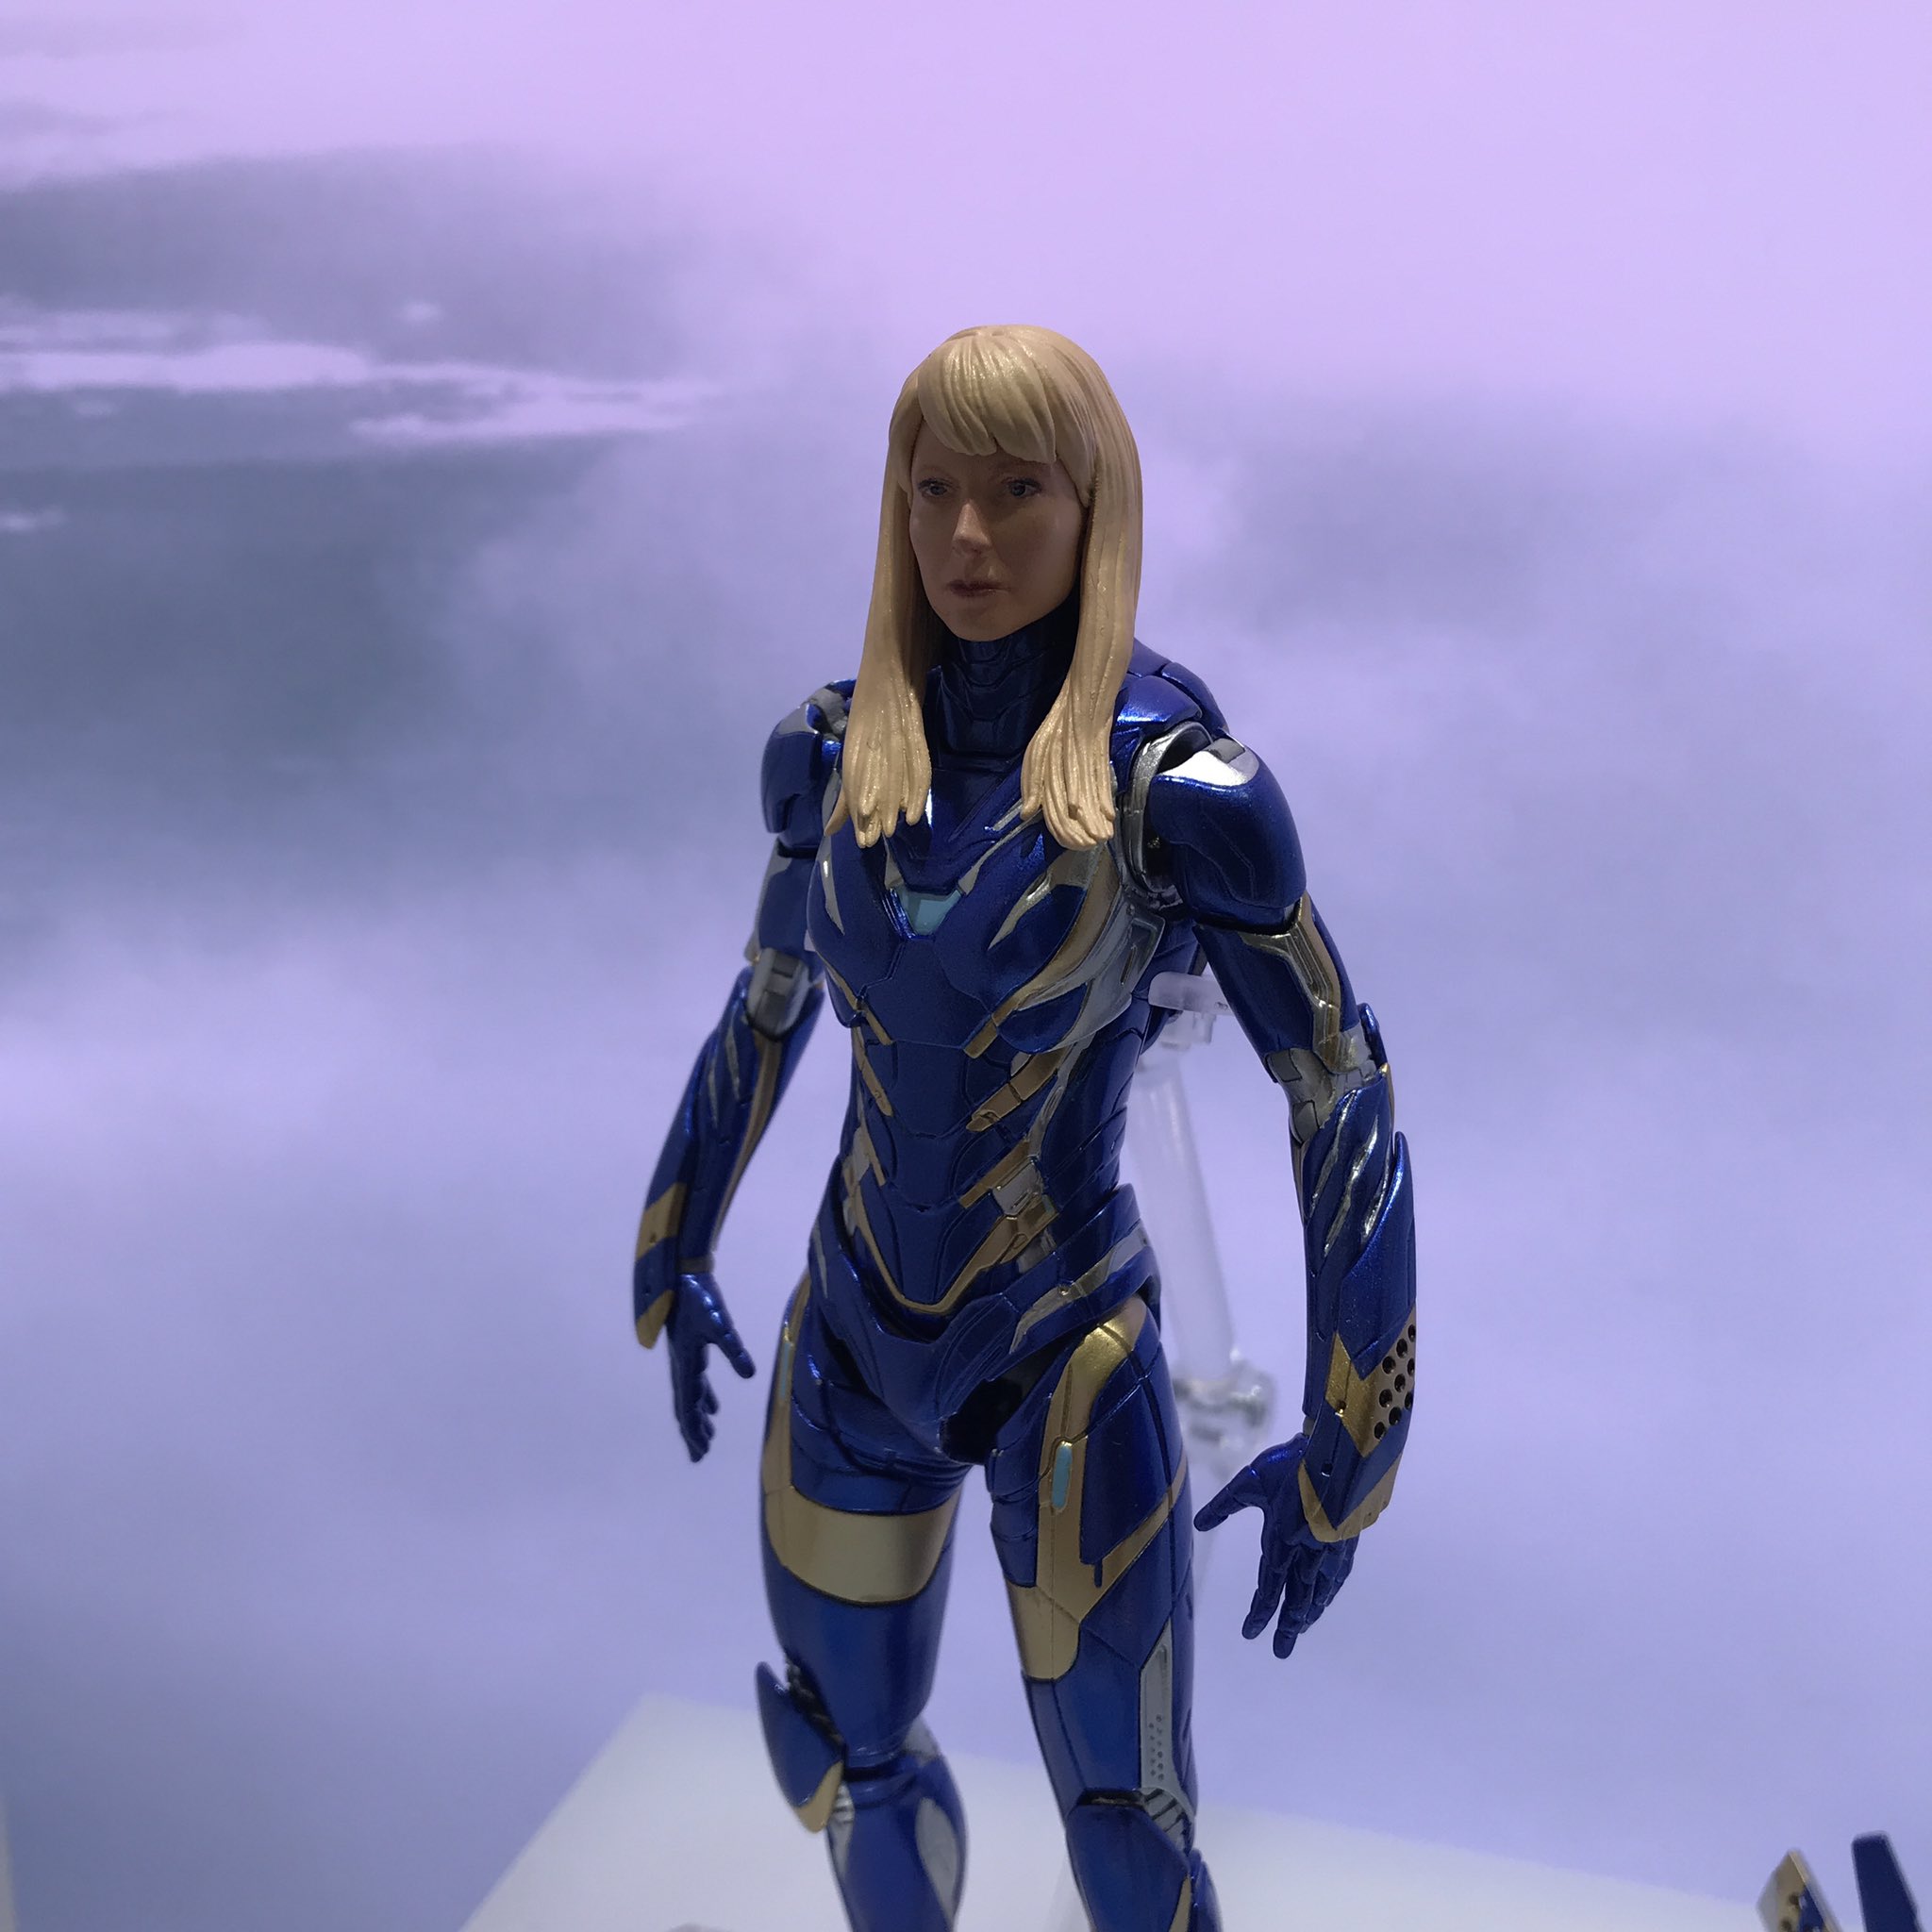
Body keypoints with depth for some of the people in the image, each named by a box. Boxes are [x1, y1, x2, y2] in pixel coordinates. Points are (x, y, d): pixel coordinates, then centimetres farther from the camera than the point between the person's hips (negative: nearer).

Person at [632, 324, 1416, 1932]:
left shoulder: (1177, 781, -19)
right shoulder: (830, 749, -5)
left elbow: (1346, 1100, -13)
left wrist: (1351, 1450, -11)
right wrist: (674, 1254, 20)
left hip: (1072, 1370, -4)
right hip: (853, 1347, 5)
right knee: (854, 1763, 22)